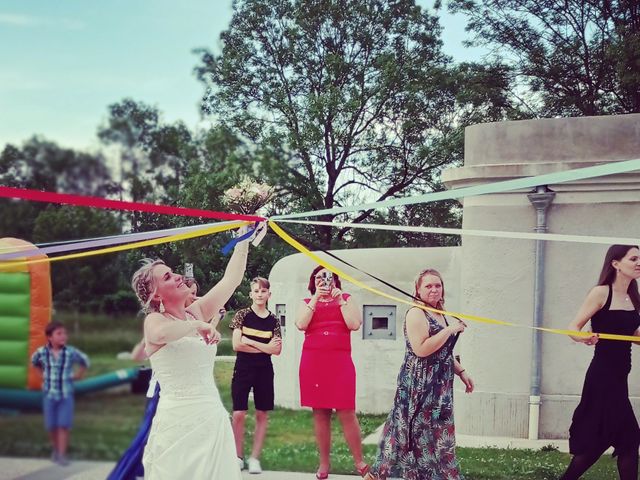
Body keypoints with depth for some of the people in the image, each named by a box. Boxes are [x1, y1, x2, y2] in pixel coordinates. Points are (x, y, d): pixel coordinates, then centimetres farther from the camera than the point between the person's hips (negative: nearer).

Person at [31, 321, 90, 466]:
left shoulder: (71, 352, -13)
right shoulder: (42, 352, -9)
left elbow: (85, 360, 6)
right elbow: (34, 361, 16)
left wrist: (79, 374, 2)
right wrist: (43, 374, 10)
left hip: (66, 394, -1)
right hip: (49, 394, 2)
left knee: (64, 425, -5)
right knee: (51, 425, 9)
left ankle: (62, 454, 0)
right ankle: (55, 450, 29)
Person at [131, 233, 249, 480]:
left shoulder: (196, 312, 13)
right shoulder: (154, 320, -4)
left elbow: (230, 280, 13)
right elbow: (162, 333, -29)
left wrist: (244, 239, 13)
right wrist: (198, 325, -19)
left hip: (213, 416, 5)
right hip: (178, 419, -5)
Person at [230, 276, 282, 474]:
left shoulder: (273, 320, 5)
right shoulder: (242, 315, -1)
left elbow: (277, 350, -3)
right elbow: (237, 345, -10)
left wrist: (250, 342, -13)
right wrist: (264, 347, -10)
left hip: (264, 370, 2)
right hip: (243, 368, -2)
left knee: (262, 414, 3)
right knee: (239, 414, -4)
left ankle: (255, 458, 10)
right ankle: (238, 456, 9)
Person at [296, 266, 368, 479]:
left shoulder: (346, 299, 12)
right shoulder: (307, 303, 13)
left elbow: (354, 324, -4)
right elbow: (301, 324, -7)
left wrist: (340, 300, -6)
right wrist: (316, 299, -7)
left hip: (340, 362, -1)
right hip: (313, 363, 1)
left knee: (347, 413, -6)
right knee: (320, 413, 5)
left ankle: (359, 462, 3)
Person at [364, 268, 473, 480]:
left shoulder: (440, 315, 14)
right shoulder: (416, 314, -14)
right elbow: (421, 349, -26)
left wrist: (462, 373, 16)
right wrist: (450, 329, -20)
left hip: (439, 385, 9)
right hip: (419, 385, -9)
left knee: (436, 434, 11)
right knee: (418, 432, -7)